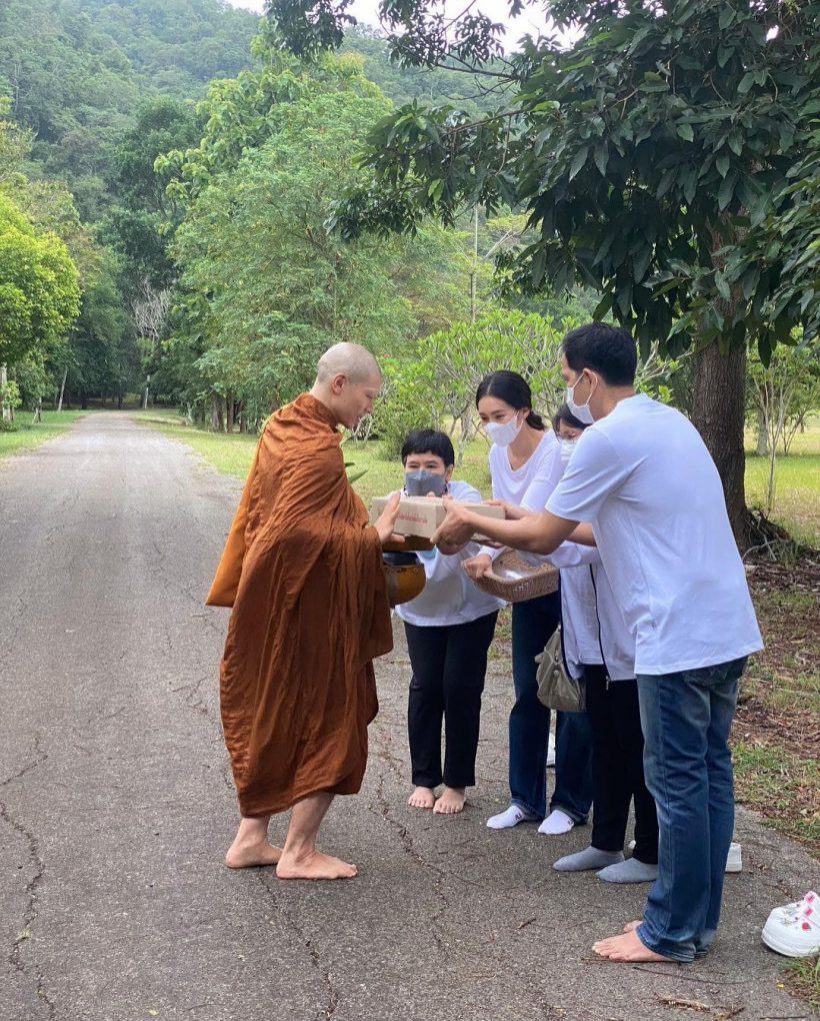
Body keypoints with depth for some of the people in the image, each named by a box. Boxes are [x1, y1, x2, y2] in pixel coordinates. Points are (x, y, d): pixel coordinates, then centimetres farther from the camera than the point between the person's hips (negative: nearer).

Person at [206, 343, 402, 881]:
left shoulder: (282, 427, 7)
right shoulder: (319, 449, -21)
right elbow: (297, 532, -29)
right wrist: (374, 536, -21)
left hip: (273, 609, 9)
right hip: (312, 616, -9)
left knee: (274, 724, 19)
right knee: (333, 728, 6)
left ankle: (250, 838, 26)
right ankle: (298, 852, 15)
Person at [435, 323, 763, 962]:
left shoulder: (609, 438, -13)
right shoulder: (668, 420, 16)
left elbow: (542, 538, -6)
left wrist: (470, 521, 9)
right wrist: (554, 524, 24)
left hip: (680, 637, -9)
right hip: (729, 626, 9)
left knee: (678, 782, 1)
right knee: (710, 771, 14)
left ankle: (672, 933, 13)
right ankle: (699, 919, 25)